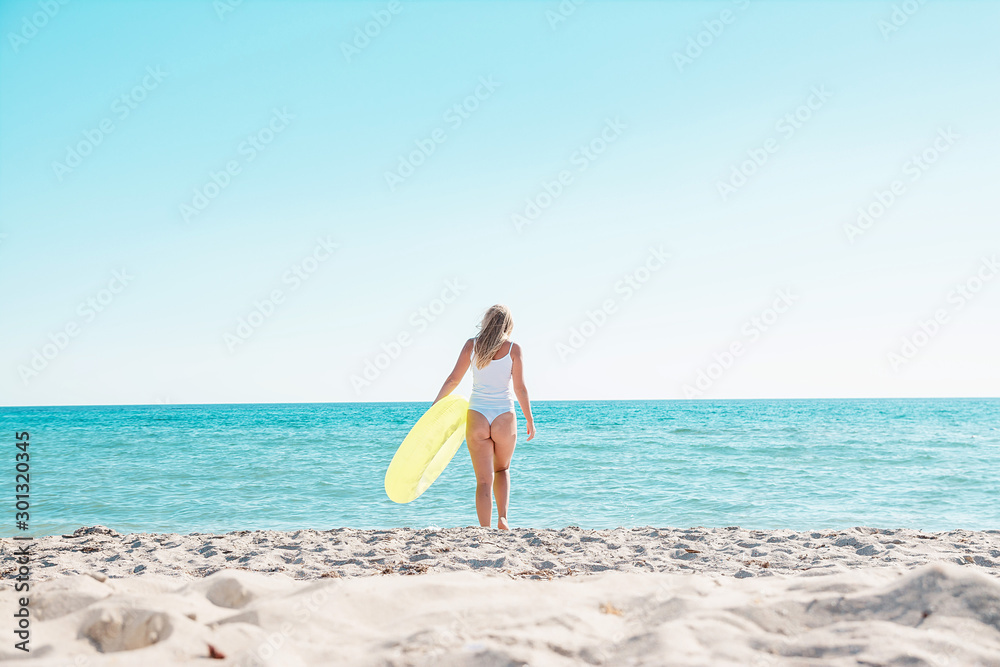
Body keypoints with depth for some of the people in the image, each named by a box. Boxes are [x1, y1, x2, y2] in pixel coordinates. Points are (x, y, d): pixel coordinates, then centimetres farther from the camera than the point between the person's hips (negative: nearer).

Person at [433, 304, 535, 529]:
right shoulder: (513, 348, -3)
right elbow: (519, 388, -6)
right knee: (502, 469, 24)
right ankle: (502, 517, 6)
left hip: (477, 417, 0)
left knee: (484, 480, 4)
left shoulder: (472, 345, 1)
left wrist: (435, 406, 12)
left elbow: (453, 379, 1)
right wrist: (530, 420, 3)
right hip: (504, 418, 0)